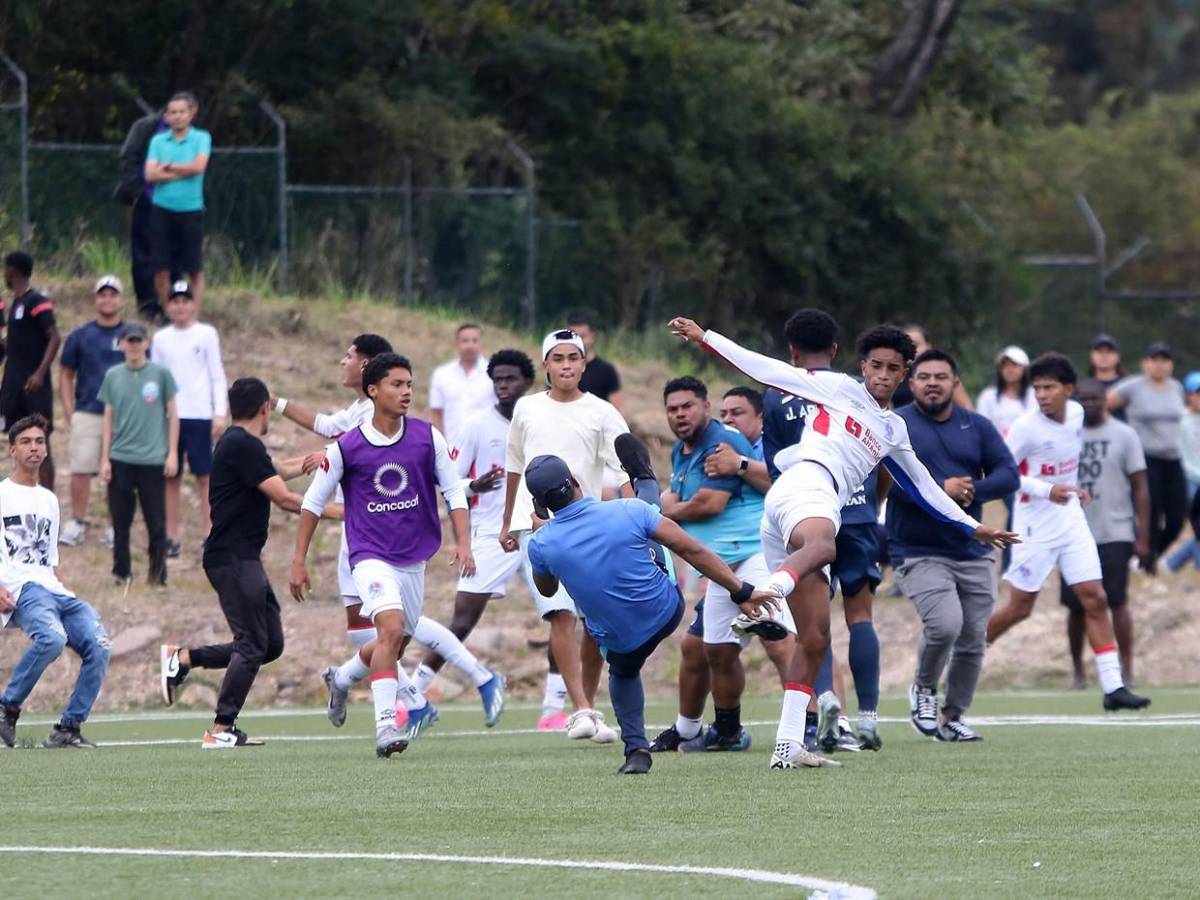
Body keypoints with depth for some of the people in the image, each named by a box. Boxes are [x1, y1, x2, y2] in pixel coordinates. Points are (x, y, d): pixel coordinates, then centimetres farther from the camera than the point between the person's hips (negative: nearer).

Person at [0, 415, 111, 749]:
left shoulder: (49, 500, 27)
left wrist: (65, 592, 13)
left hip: (56, 592, 7)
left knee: (99, 645, -17)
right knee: (52, 637, -36)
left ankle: (68, 728, -11)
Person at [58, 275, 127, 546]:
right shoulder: (80, 336, 7)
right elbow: (66, 375, 11)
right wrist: (70, 413, 2)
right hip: (86, 415, 0)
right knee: (81, 470, -5)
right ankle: (76, 523, 3)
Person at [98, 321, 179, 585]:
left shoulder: (160, 374, 0)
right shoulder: (113, 376, 6)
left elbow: (172, 414, 5)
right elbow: (108, 418, 10)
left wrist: (172, 453, -1)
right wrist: (104, 459, 5)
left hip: (153, 460, -2)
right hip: (120, 459, 2)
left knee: (156, 522, -1)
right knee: (120, 521, 5)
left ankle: (158, 574, 8)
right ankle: (121, 572, 14)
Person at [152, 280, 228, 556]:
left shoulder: (206, 334, 3)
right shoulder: (161, 338, 10)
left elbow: (217, 375, 3)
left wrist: (220, 413, -5)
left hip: (199, 415, -2)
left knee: (204, 476, -3)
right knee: (171, 477, 3)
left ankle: (210, 536, -1)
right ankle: (171, 538, 7)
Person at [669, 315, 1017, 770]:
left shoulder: (894, 430, 31)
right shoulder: (840, 389, 13)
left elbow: (923, 488, 40)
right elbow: (770, 370, 10)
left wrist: (974, 527, 43)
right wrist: (706, 338, 6)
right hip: (805, 482, -7)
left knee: (815, 640, -1)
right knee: (822, 546, -45)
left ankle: (788, 745, -3)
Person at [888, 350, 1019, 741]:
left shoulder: (977, 426, 10)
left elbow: (1009, 475, 3)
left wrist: (971, 490, -16)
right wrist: (940, 489, -22)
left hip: (973, 552, 5)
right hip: (918, 554, -5)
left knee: (972, 642, 6)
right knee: (945, 623, -24)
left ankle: (953, 719, 24)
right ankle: (923, 688, 5)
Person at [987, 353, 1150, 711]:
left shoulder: (1076, 413, 0)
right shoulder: (1026, 427, -18)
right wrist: (1046, 490, -25)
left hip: (1071, 519, 5)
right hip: (1035, 527, -5)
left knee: (1095, 599, -2)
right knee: (1019, 608, 0)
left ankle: (1113, 686, -2)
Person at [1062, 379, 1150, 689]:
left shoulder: (1124, 436, 0)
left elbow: (1140, 488, -1)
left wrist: (1143, 536, -8)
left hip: (1115, 534, -3)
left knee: (1117, 602, -9)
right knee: (1075, 606, 4)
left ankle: (1126, 671, -7)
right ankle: (1077, 671, 15)